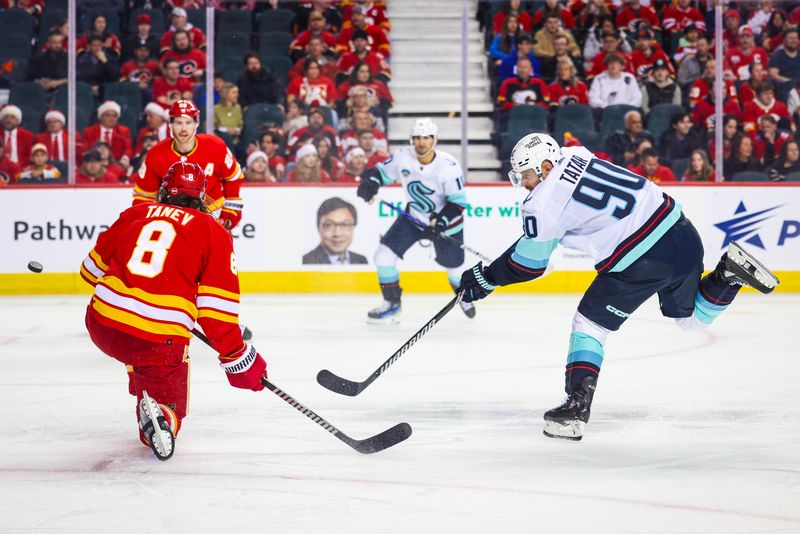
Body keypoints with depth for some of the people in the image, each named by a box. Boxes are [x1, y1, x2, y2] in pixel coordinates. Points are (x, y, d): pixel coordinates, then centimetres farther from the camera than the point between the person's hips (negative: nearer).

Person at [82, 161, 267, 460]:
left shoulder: (136, 214, 16)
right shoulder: (214, 233, 7)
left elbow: (96, 266, 25)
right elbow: (216, 306, -1)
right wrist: (236, 358, 6)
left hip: (101, 325, 4)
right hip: (159, 340, -4)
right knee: (171, 403, 15)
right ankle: (161, 414, -16)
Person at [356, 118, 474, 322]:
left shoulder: (448, 166, -25)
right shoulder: (403, 157, -15)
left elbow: (458, 202, -19)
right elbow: (381, 172, -2)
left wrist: (440, 222, -30)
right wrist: (369, 182, -24)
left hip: (445, 221, -3)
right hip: (413, 217, 3)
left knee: (454, 267, 9)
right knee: (384, 255, -10)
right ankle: (392, 305, 3)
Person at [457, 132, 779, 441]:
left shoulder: (543, 204, -9)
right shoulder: (575, 155, 12)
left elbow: (529, 265, 3)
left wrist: (485, 279, 16)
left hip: (643, 261, -8)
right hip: (683, 233, 8)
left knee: (589, 323, 7)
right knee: (692, 317, 29)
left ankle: (577, 406, 0)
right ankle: (728, 275, 5)